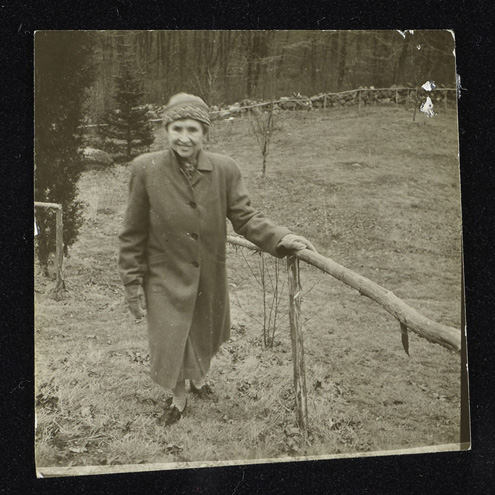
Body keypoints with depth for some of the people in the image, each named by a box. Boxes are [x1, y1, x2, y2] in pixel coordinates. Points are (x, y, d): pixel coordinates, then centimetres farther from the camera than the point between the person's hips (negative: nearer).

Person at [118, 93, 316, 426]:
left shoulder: (225, 169, -12)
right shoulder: (145, 169, -15)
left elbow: (245, 217, -9)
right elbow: (133, 233, -8)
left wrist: (281, 238, -25)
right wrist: (133, 283, -5)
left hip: (210, 277, 2)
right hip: (166, 277, -2)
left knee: (204, 336, 22)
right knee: (171, 341, 9)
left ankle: (199, 377, 55)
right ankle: (178, 398, 40)